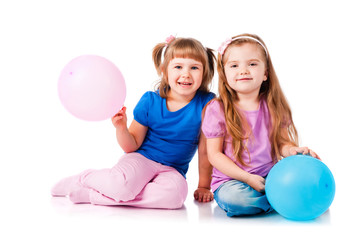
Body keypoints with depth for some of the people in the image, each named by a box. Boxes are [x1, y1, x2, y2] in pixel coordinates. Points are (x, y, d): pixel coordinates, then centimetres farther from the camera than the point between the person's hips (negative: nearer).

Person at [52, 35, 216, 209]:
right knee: (123, 184, -38)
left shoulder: (206, 104, -8)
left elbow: (205, 149, -1)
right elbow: (132, 147, 0)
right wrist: (121, 127, -19)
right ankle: (81, 179, -1)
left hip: (171, 170, 2)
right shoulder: (150, 101, -5)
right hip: (141, 159, -1)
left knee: (175, 193, -37)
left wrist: (203, 186, 3)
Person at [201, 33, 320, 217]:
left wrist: (291, 150, -17)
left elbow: (281, 141, 10)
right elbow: (214, 154, -6)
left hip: (270, 176, 2)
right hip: (230, 180, -2)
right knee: (233, 198, -38)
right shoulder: (217, 109, -5)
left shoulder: (273, 106, 6)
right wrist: (248, 178, -16)